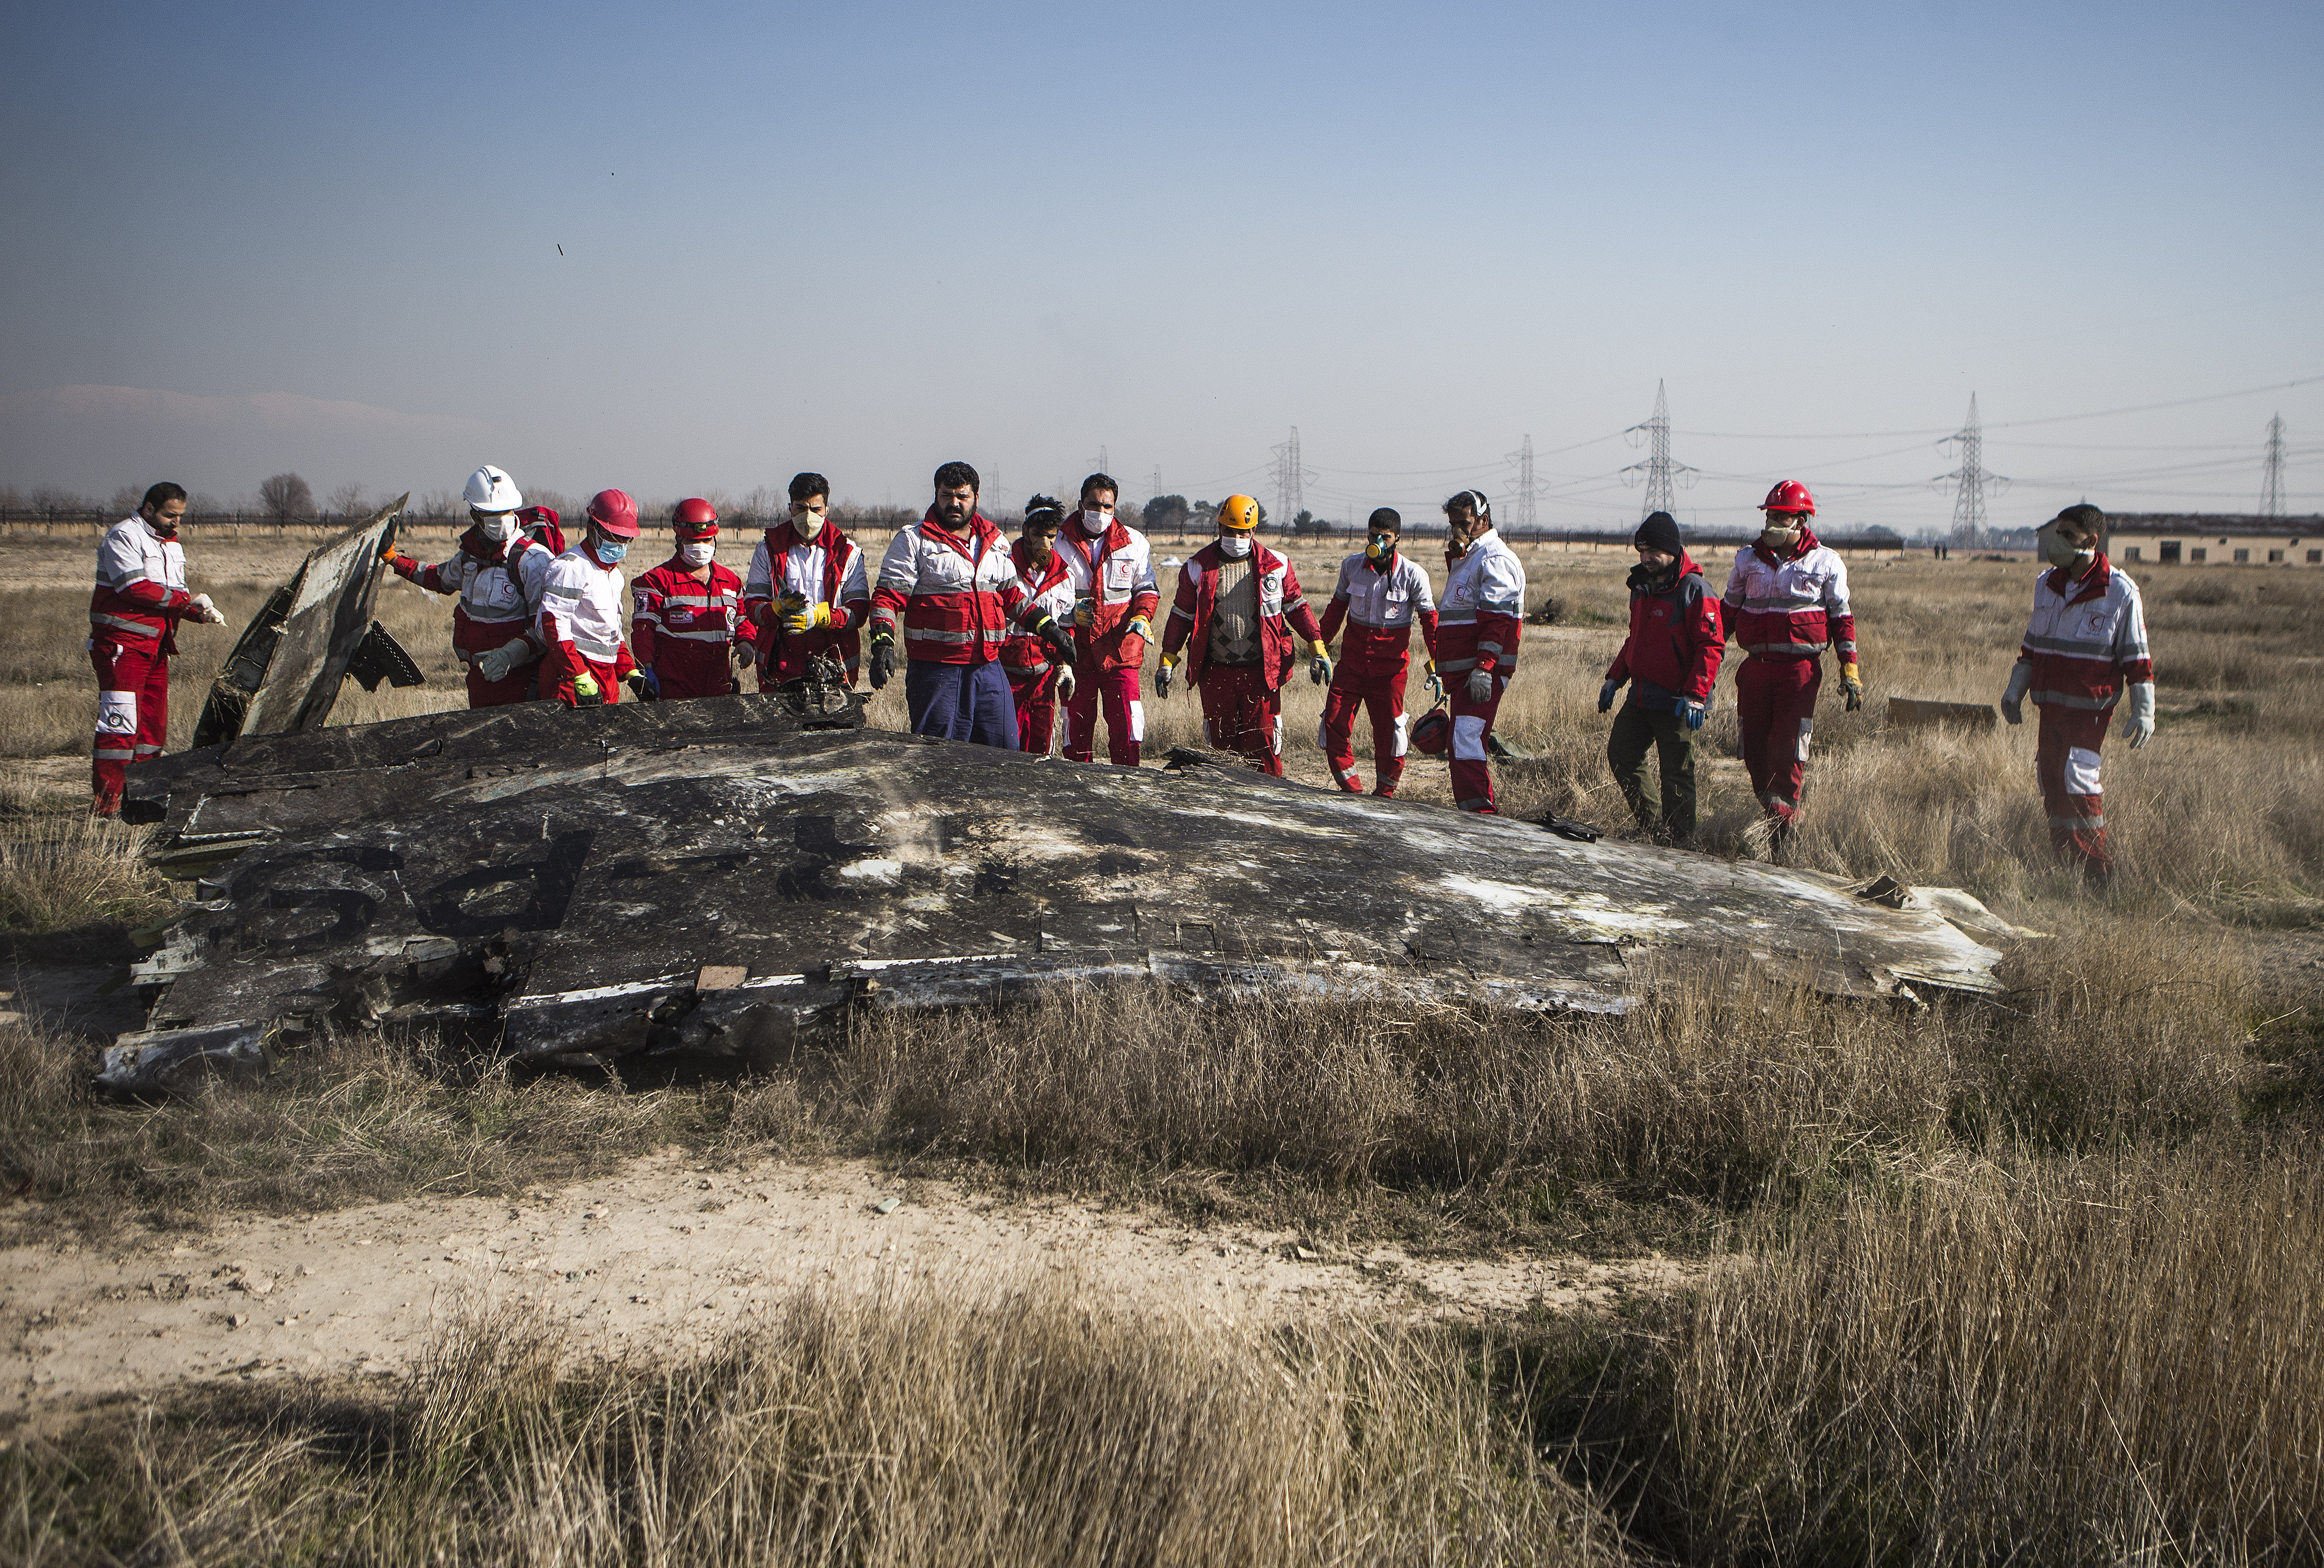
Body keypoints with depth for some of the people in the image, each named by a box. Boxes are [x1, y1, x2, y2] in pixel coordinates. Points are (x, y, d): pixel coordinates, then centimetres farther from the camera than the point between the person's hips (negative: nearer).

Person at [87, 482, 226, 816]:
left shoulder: (172, 545, 19)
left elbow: (175, 598, 18)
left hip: (156, 646, 9)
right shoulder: (124, 536, -9)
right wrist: (187, 599, -17)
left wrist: (202, 613, -2)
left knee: (154, 723, 8)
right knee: (120, 723, -12)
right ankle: (105, 804, -11)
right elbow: (135, 588, -20)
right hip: (121, 641, -9)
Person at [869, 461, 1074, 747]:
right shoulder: (913, 541, 1)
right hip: (935, 670, -5)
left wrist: (1049, 628, 15)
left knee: (1005, 753, 4)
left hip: (989, 669, 5)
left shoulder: (995, 542, 16)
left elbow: (1013, 597, 25)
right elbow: (889, 596, -4)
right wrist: (883, 642, -18)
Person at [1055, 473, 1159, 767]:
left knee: (1125, 723, -6)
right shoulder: (1060, 542, 5)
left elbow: (1148, 588, 12)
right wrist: (1071, 610, -12)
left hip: (1120, 650, 0)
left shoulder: (1133, 542, 8)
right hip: (1077, 650, 0)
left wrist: (1142, 616, -8)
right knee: (1077, 722, 6)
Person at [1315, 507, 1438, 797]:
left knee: (1388, 729, -2)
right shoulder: (1352, 566, 2)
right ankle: (1350, 788, 7)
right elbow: (1336, 609, 16)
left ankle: (1385, 792, 16)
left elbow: (1429, 619, -1)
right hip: (1353, 658, 3)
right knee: (1334, 722, -6)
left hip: (1390, 664, -3)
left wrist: (1436, 664, -6)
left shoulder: (1413, 574, -7)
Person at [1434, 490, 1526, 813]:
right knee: (1461, 742, 14)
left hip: (1485, 672, -11)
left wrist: (1484, 668, -27)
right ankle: (1471, 811, 22)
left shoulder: (1494, 559, -11)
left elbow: (1496, 620, -21)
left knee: (1467, 739, -19)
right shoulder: (1467, 558, 23)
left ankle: (1480, 813, -21)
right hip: (1464, 670, 11)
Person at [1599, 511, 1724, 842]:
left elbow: (1711, 646, -17)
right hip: (1640, 698, 9)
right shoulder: (1642, 586, 13)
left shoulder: (1694, 589, -14)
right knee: (1620, 756, 12)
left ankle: (1678, 844, 6)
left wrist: (1695, 695, -25)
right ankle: (1650, 827, 24)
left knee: (1676, 776, -3)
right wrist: (1614, 678, 18)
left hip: (1676, 702, -9)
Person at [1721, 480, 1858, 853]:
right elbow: (1728, 611, 19)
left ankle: (1782, 825, -1)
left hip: (1801, 667, -4)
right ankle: (1769, 810, 15)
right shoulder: (1748, 559, 11)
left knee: (1788, 748, -8)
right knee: (1753, 747, 1)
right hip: (1756, 666, 4)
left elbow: (1842, 619, 6)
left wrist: (1850, 671, 0)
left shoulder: (1826, 563, 3)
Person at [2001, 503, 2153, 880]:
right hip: (2051, 704, 6)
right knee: (2051, 781, 6)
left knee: (2078, 780, -14)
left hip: (2090, 707, -6)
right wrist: (2015, 690, 18)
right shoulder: (2046, 585, 9)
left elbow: (2137, 658, -6)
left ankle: (2098, 871, -6)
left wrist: (2143, 712, -8)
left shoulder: (2120, 592, -9)